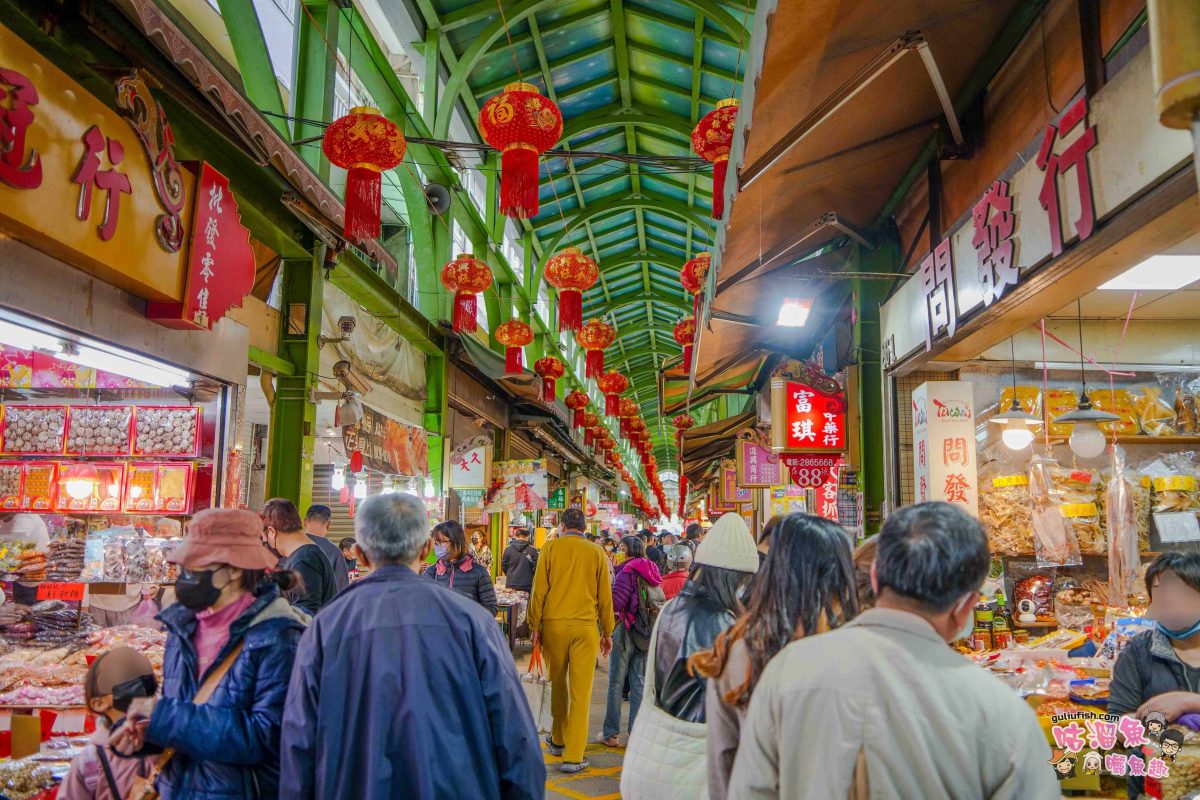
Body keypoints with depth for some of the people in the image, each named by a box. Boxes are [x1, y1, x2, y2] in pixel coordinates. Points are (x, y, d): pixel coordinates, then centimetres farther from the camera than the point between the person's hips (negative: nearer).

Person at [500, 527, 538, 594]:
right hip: (527, 585, -2)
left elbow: (503, 567, 6)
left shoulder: (508, 549, 1)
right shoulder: (532, 550, -6)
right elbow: (536, 568, -5)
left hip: (511, 584, 2)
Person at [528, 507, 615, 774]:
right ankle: (573, 756, 1)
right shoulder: (596, 552, 1)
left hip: (554, 624, 1)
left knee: (558, 684, 18)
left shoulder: (551, 547, 0)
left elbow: (538, 589, -1)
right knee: (581, 691, 2)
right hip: (586, 627, -1)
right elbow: (605, 595, 5)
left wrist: (534, 626, 6)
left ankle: (559, 740, 33)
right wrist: (607, 632, 13)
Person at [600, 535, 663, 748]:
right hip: (648, 632, 6)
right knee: (639, 683, 11)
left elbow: (615, 602, -20)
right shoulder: (652, 572, 8)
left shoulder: (628, 571, -14)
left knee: (616, 683, 4)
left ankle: (611, 733, 10)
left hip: (626, 631, -6)